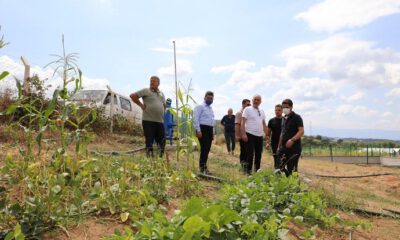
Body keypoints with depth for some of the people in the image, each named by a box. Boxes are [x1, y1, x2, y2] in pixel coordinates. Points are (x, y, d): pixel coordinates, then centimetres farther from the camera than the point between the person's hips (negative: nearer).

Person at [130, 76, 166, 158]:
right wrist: (141, 105, -2)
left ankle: (161, 157, 16)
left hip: (160, 121, 5)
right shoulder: (146, 91, 1)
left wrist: (162, 114, 14)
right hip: (148, 120, -5)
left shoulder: (161, 94, 18)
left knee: (162, 141, 6)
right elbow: (132, 96, 0)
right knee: (149, 141, -3)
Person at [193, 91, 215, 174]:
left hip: (210, 130, 8)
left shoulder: (211, 109, 22)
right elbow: (195, 119, -12)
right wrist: (198, 130, -19)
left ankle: (202, 166, 14)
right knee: (204, 148, -14)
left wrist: (212, 133, 19)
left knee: (207, 149, 6)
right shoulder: (200, 106, -3)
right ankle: (203, 167, -11)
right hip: (202, 129, -8)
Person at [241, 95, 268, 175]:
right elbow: (242, 122, -10)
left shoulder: (262, 112, 15)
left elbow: (264, 124, 19)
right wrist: (243, 134, -19)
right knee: (250, 154, -5)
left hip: (259, 136, 6)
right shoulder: (247, 109, -3)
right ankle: (248, 171, 4)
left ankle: (257, 172, 20)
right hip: (250, 135, -6)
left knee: (258, 155, 10)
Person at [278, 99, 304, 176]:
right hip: (284, 148, 7)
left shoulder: (296, 117, -5)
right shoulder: (284, 118, 17)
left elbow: (301, 131, -16)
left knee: (292, 169, -5)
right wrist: (279, 145, 18)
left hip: (294, 148, -7)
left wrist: (292, 140, -28)